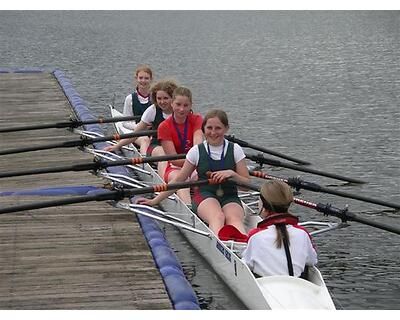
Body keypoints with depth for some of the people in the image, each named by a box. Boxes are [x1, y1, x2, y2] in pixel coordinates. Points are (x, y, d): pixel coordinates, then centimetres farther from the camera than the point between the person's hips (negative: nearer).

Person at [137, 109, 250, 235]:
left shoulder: (235, 150, 6)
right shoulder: (197, 151, 6)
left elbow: (247, 184, 8)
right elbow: (178, 180, 12)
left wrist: (231, 173, -12)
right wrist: (155, 201, 9)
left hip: (230, 197, 1)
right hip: (204, 196, -1)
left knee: (234, 219, -36)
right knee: (218, 217, -37)